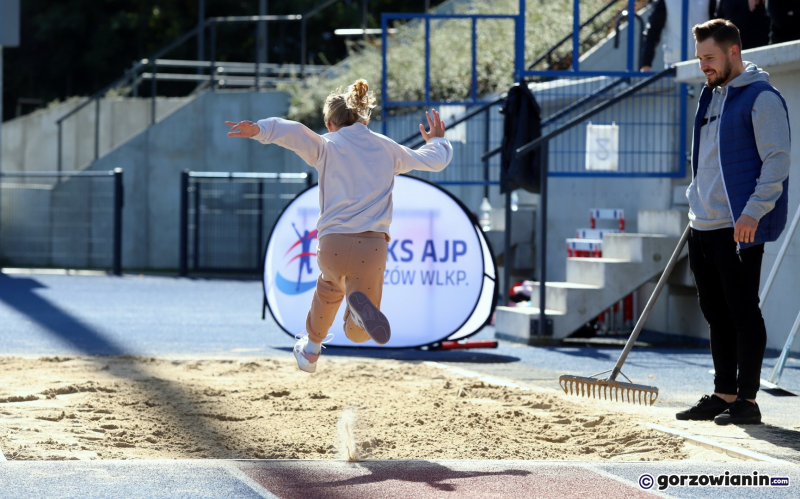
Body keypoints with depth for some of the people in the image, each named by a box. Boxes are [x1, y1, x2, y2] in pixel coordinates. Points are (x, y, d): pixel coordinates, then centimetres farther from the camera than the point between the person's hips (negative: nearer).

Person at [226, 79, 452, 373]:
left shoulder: (327, 147, 7)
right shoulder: (387, 148, 16)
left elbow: (293, 132, -14)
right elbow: (436, 161, 29)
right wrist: (437, 140, 49)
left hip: (332, 244, 0)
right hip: (372, 247, 0)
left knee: (329, 286, 37)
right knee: (358, 334, 7)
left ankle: (311, 349, 42)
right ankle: (361, 306, -28)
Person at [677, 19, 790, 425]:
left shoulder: (761, 98, -9)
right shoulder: (711, 97, 17)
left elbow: (776, 160, -15)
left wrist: (753, 212, -21)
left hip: (739, 227, -9)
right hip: (704, 225, 9)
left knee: (742, 311, -5)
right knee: (716, 313, 11)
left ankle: (747, 400, 0)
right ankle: (724, 395, 18)